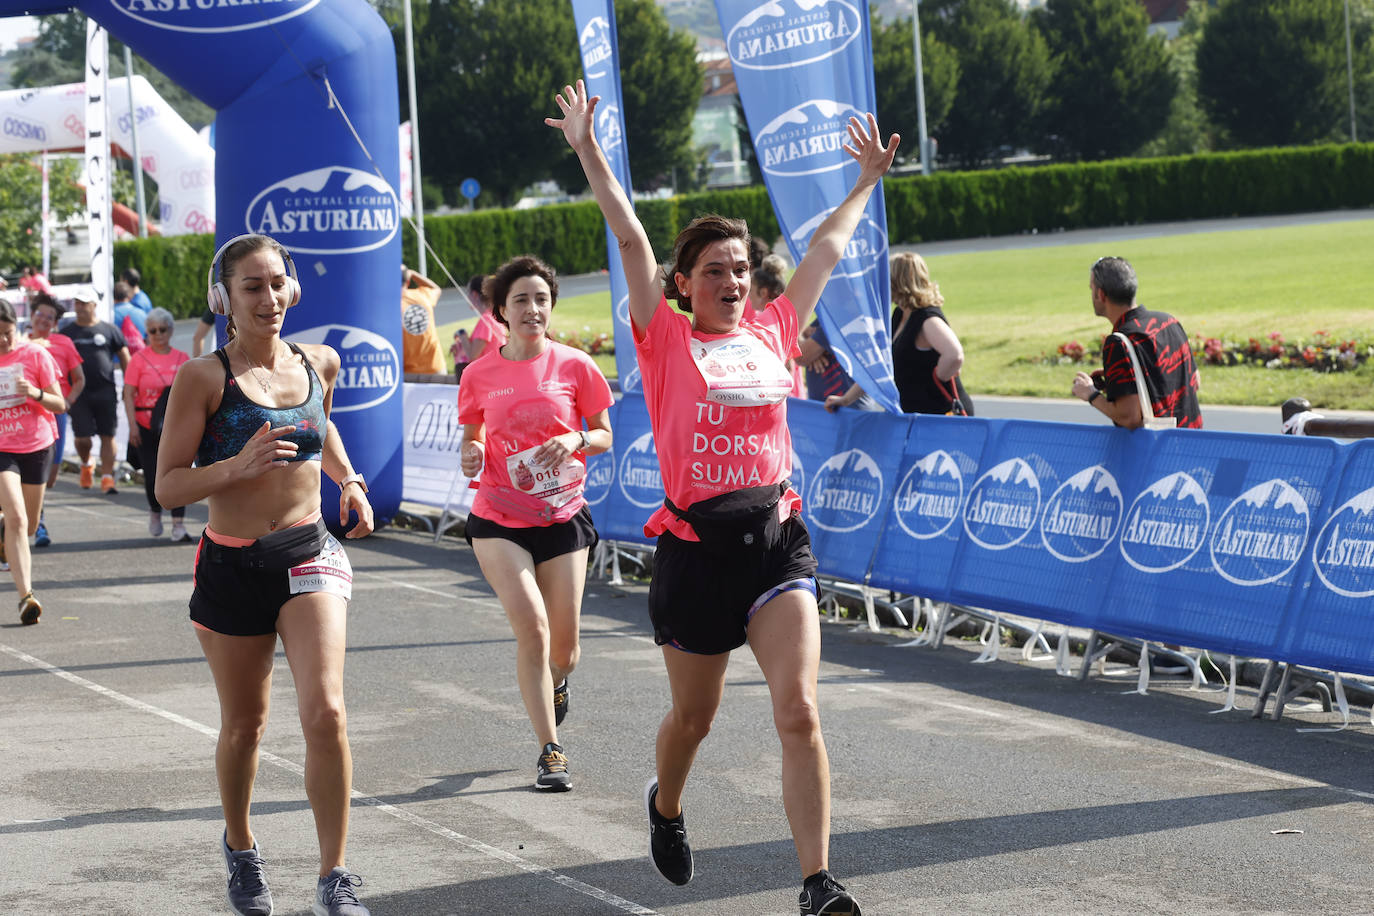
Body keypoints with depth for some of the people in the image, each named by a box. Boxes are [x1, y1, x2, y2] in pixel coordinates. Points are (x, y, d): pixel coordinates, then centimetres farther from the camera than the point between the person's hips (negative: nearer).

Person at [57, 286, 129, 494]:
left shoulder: (109, 330, 6)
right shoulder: (67, 331, 10)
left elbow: (124, 358, 10)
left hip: (105, 392, 0)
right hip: (79, 393, 0)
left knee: (107, 436, -4)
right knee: (82, 438, -5)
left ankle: (107, 477, -1)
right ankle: (86, 464, 24)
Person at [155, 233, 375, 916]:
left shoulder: (318, 363, 4)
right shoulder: (204, 378, -10)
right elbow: (168, 486, -11)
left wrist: (349, 482, 12)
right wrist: (239, 464, -26)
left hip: (309, 554, 2)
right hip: (232, 565, -2)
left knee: (325, 712, -16)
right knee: (244, 724, 12)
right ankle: (240, 850, 39)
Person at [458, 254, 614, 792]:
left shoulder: (574, 366, -3)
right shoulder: (479, 374, -1)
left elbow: (604, 435, 6)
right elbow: (472, 437, 11)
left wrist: (576, 442, -16)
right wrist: (472, 456, -12)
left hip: (562, 516, 1)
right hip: (498, 520, -1)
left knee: (563, 646, 5)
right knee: (532, 627, -17)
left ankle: (555, 684, 45)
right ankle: (549, 752, -6)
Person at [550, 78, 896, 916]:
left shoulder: (773, 332, 10)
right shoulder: (667, 339, 2)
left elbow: (829, 249, 22)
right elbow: (632, 240, -5)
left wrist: (868, 180, 31)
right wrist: (588, 151, -10)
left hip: (777, 538, 2)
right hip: (697, 545, -2)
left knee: (799, 708, -12)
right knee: (694, 715, 14)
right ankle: (666, 807, 48)